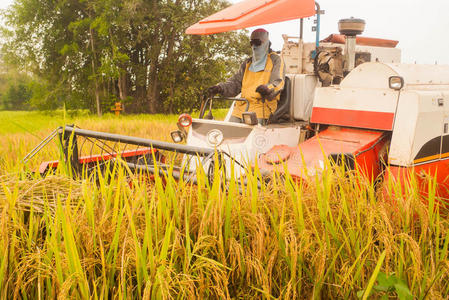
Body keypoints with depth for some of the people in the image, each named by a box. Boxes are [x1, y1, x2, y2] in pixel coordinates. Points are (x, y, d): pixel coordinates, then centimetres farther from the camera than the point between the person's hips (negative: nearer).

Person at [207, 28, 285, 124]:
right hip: (241, 107, 6)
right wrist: (220, 88, 0)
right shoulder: (247, 63, 26)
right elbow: (235, 83, 21)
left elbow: (278, 82, -7)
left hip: (261, 107, -6)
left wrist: (267, 89, -31)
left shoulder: (276, 60, 8)